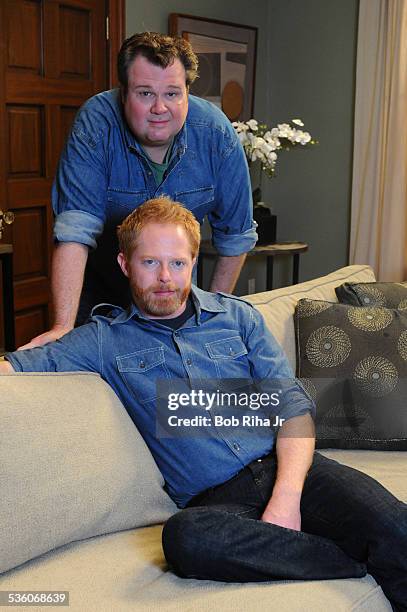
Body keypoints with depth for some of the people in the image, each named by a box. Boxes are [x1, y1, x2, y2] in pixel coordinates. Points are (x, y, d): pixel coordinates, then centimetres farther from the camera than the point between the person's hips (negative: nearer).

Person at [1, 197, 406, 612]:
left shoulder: (237, 316, 14)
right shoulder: (105, 339, 11)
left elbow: (292, 403, 6)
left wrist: (287, 496, -11)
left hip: (288, 469, 0)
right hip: (214, 499, 0)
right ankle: (367, 562, -23)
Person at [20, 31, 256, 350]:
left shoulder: (217, 133, -22)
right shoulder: (95, 123, -28)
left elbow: (235, 234, -10)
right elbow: (75, 229, -35)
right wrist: (63, 324, -43)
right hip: (99, 280, -1)